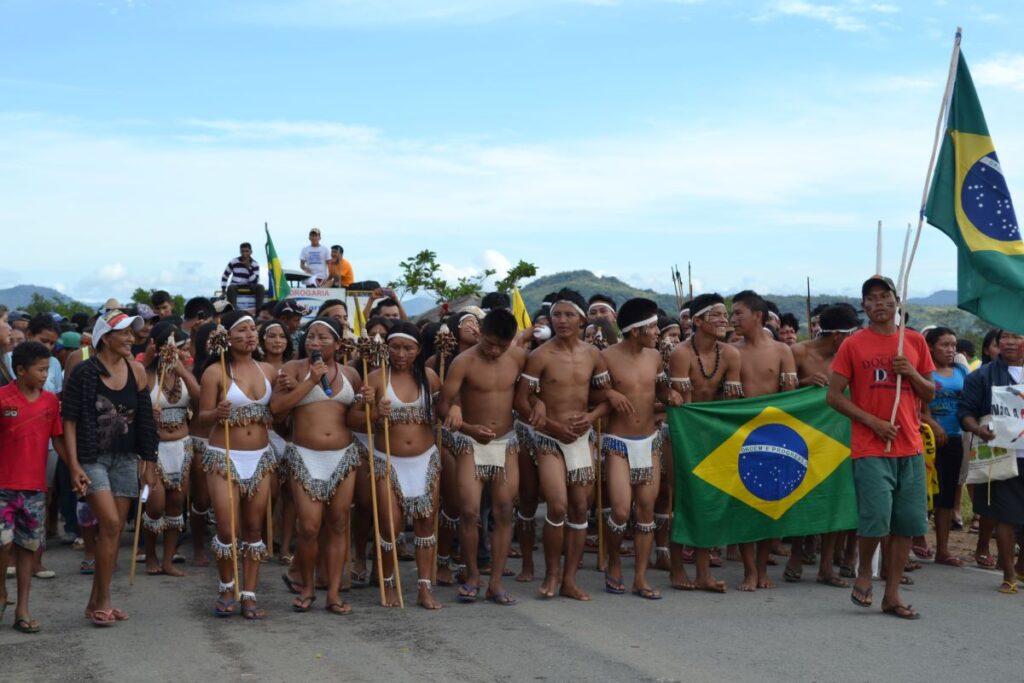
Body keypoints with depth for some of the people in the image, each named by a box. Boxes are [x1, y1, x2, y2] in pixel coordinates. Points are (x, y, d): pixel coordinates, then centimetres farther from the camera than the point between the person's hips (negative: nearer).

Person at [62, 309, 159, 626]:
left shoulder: (136, 371, 4)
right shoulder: (85, 372, -9)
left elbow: (145, 420, 10)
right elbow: (70, 420, -9)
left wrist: (149, 462, 10)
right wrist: (74, 465, -15)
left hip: (125, 458, 5)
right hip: (92, 458, -5)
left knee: (114, 530, 7)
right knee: (111, 523, -15)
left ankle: (97, 601, 17)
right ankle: (102, 601, -3)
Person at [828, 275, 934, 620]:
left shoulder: (915, 342, 10)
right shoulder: (853, 345, 0)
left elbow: (930, 394, 16)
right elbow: (834, 395, -2)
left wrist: (912, 374, -5)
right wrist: (872, 421, -12)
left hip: (910, 447, 4)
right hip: (871, 449, -4)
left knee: (907, 523, 4)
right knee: (876, 518, -12)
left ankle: (892, 595, 13)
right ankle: (863, 572, 16)